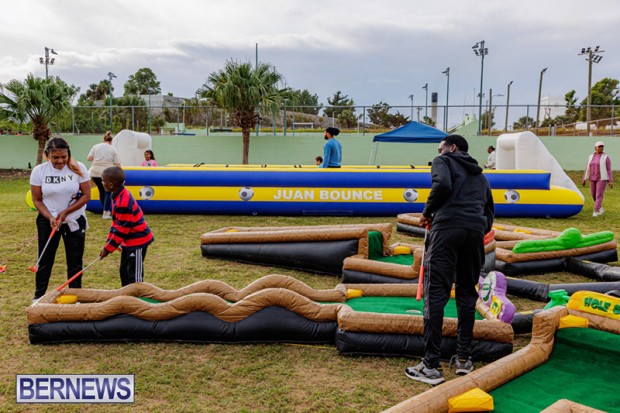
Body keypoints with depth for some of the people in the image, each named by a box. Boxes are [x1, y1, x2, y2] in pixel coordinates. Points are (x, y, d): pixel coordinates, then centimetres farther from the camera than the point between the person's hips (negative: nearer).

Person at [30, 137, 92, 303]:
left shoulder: (78, 168, -11)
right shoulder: (39, 171, -7)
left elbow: (86, 196, -9)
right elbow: (37, 200, -2)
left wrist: (65, 212, -16)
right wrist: (50, 217, -16)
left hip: (74, 220, -1)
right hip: (47, 221, 1)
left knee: (75, 261, 7)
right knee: (45, 260, 9)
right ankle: (38, 296, 25)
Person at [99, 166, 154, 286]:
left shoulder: (124, 202, -26)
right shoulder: (118, 195, 5)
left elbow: (122, 229, -22)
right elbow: (116, 222, 12)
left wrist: (108, 248, -14)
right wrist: (108, 242, 10)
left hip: (137, 241, -10)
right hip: (129, 241, 10)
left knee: (135, 276, -3)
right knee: (124, 271, 19)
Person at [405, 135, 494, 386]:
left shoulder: (444, 161, 13)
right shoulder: (480, 175, 32)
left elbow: (442, 185, -9)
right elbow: (489, 212, 26)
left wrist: (428, 212, 3)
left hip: (447, 227, -6)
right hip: (476, 231, 6)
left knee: (436, 294, -6)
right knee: (467, 295, 16)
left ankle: (431, 366, -7)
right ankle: (464, 358, 20)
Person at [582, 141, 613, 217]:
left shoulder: (606, 157, -7)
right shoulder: (591, 157, 6)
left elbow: (609, 170, -8)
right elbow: (587, 169, 9)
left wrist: (611, 181, -13)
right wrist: (584, 179, 7)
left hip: (602, 179, -5)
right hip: (593, 179, 5)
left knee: (599, 195, -9)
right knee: (594, 195, 12)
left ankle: (596, 211, -6)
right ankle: (601, 208, 33)